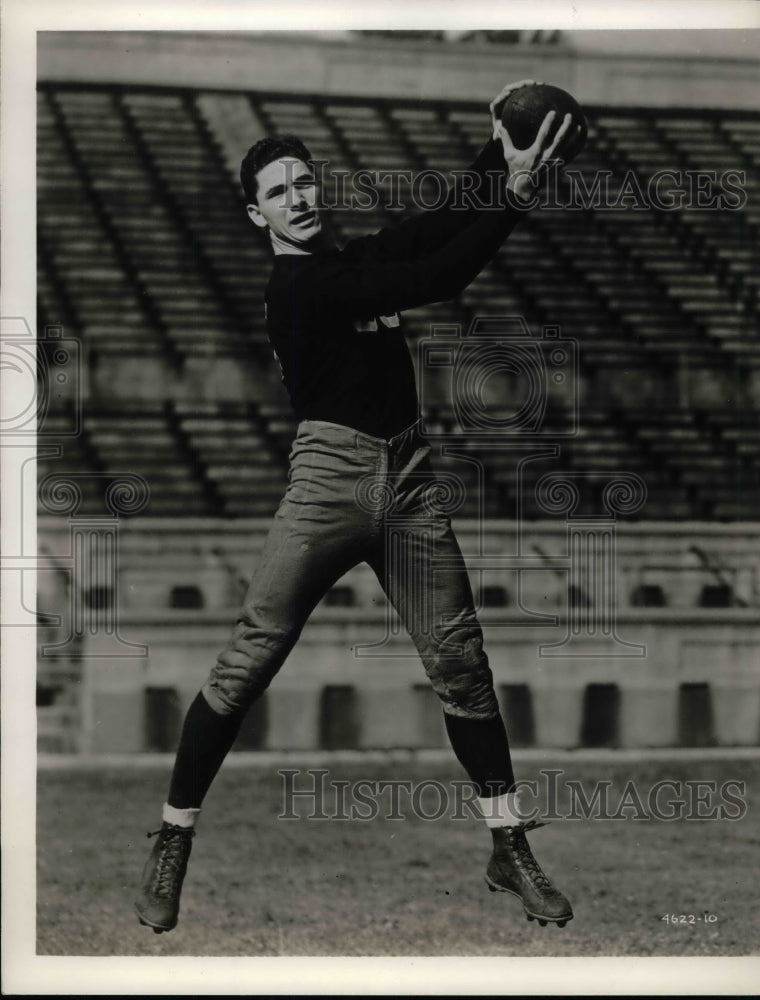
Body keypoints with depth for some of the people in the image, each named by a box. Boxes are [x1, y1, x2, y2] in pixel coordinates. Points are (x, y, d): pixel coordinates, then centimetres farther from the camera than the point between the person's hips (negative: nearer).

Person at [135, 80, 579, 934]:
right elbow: (433, 278, -18)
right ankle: (171, 845, 1)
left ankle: (510, 851, 11)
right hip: (330, 475, -6)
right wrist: (515, 191, -20)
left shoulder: (359, 259, 15)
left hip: (409, 478, 6)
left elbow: (438, 226, 2)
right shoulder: (294, 286, -10)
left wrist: (499, 145, -10)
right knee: (246, 664, -9)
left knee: (460, 662, 4)